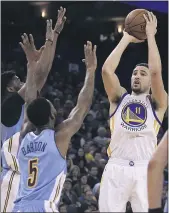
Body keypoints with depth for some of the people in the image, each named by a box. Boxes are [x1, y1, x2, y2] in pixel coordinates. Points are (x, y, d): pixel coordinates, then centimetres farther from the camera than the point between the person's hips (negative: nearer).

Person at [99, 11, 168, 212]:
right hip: (116, 167, 1)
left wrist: (150, 35, 0)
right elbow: (107, 70, 2)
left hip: (145, 169, -1)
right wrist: (127, 38, 5)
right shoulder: (119, 98, 18)